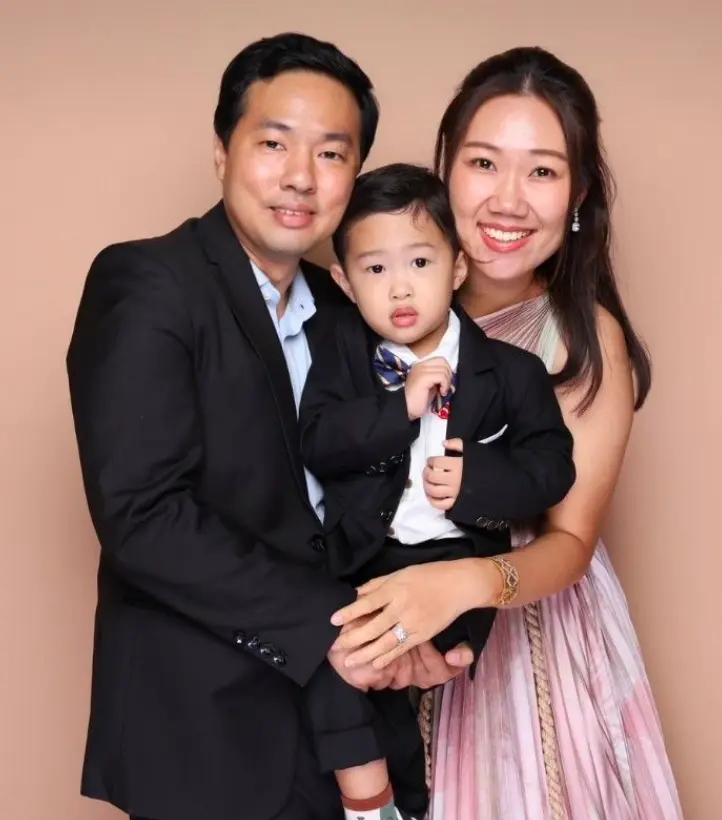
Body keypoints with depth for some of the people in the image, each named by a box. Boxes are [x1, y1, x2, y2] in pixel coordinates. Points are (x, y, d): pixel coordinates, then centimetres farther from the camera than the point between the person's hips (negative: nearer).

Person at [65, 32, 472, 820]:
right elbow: (140, 512, -23)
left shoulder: (337, 308, 8)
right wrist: (326, 618, -22)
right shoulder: (145, 284, -13)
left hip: (328, 698, 7)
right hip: (206, 723, -6)